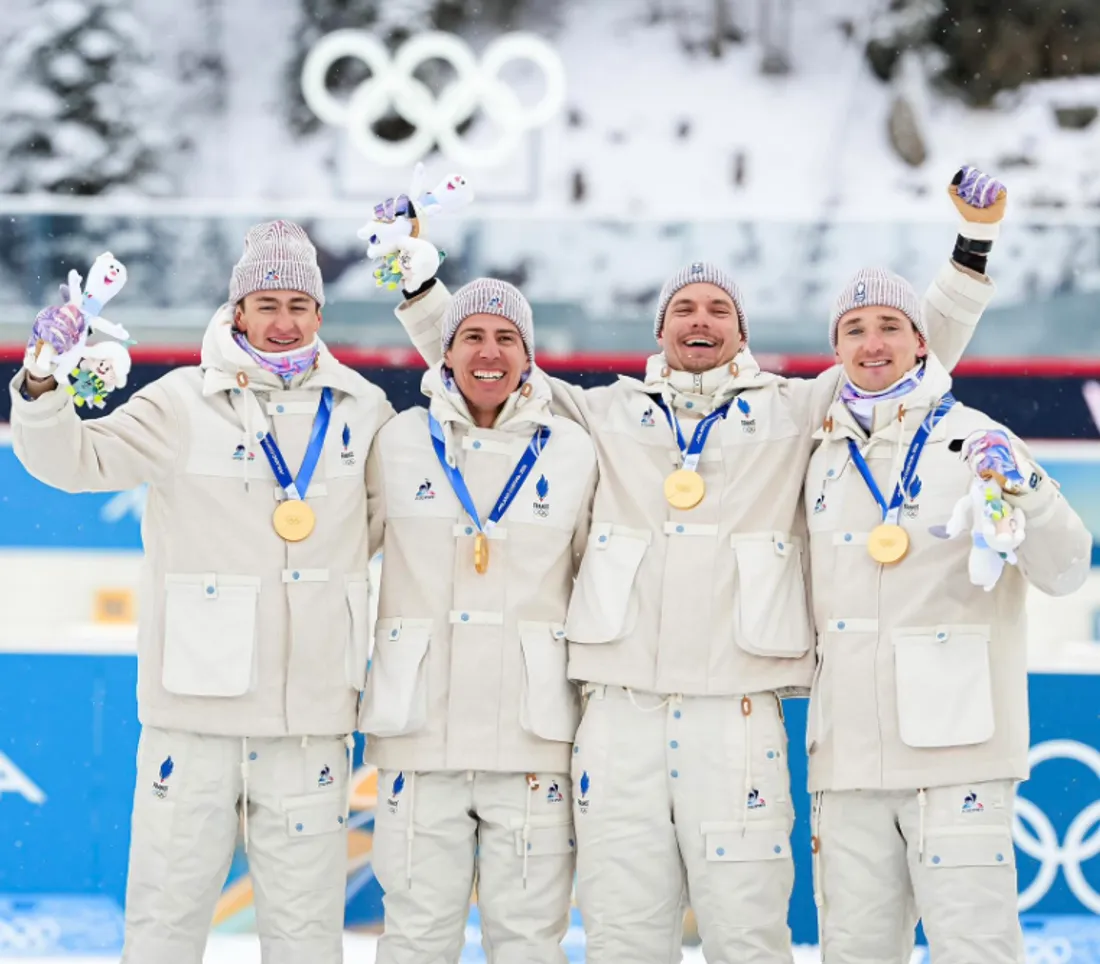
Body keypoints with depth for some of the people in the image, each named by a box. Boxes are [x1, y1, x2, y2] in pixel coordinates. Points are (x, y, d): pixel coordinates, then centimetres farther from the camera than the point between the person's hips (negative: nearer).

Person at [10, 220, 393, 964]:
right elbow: (74, 459, -9)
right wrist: (43, 390, -25)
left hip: (310, 713, 2)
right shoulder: (186, 404, -2)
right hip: (196, 707, -2)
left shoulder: (360, 410, 8)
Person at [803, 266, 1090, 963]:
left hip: (956, 755, -5)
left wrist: (1021, 491, -22)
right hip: (849, 764, 5)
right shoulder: (826, 462, 14)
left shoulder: (975, 442, 0)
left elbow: (1066, 571, -7)